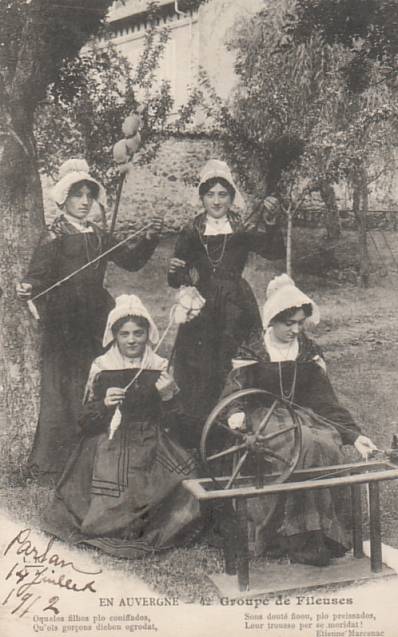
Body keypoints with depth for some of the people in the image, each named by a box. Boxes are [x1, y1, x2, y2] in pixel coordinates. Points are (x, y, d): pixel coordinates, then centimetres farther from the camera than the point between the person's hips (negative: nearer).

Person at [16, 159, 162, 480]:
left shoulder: (99, 236, 13)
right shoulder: (55, 236, -4)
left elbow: (131, 261, 15)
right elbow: (38, 275, -13)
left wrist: (149, 240, 1)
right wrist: (28, 288, -34)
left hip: (95, 321, 6)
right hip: (63, 322, -6)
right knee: (63, 390, -3)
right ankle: (49, 463, 9)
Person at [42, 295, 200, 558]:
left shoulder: (159, 368, 4)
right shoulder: (101, 368, 0)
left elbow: (168, 421, 8)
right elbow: (85, 422, 3)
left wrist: (168, 396, -10)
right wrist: (103, 404, -16)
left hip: (151, 449, 2)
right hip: (109, 449, -2)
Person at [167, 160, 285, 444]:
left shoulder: (244, 230, 3)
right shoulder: (192, 233, 4)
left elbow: (276, 252, -12)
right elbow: (176, 281, 4)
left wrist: (272, 223, -28)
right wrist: (175, 271, -18)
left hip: (237, 312, 0)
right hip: (201, 312, 0)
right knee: (199, 373, 1)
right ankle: (198, 439, 14)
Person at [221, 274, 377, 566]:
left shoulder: (309, 352, 11)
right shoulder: (251, 351, 2)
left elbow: (325, 400, 7)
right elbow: (235, 389, -7)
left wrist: (354, 435, -5)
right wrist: (236, 412, -31)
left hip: (301, 415, 4)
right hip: (263, 419, -3)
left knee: (328, 445, -29)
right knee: (301, 446, -33)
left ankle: (325, 535, -18)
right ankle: (298, 540, -26)